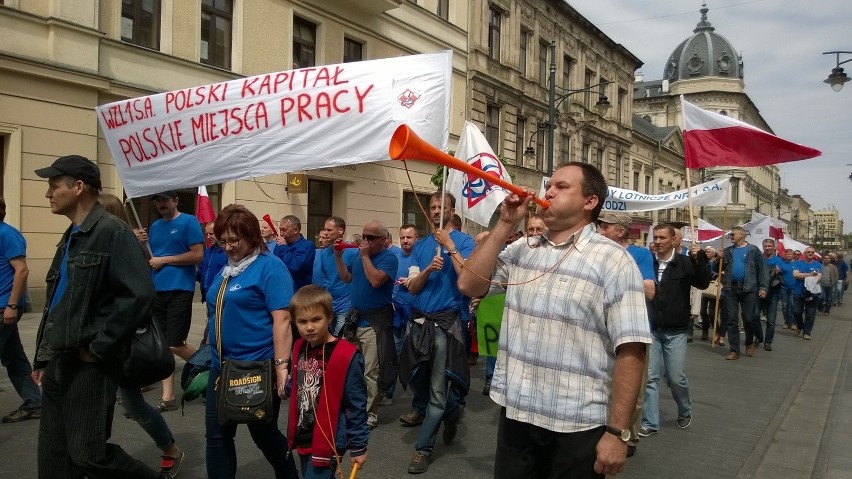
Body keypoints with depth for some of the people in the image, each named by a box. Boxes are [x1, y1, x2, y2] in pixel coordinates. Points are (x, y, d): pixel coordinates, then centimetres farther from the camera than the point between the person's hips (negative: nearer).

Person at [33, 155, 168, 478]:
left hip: (90, 365, -9)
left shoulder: (112, 232, -14)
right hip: (58, 363, 9)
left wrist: (99, 348, -18)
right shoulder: (71, 237, 14)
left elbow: (139, 295, -24)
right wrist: (43, 357, 20)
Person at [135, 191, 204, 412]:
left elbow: (198, 255, -11)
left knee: (176, 345, -8)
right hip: (157, 290, 6)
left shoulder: (189, 222, -4)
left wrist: (164, 260, -10)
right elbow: (148, 259, 20)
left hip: (180, 290, -6)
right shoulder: (155, 226, 15)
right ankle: (167, 397, 11)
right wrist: (142, 243, 0)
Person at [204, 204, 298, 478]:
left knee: (264, 433, 9)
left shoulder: (270, 267, -14)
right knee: (217, 435, 9)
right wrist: (212, 351, 19)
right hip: (221, 366, 7)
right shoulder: (227, 269, 11)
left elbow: (282, 319, -21)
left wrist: (281, 365, -25)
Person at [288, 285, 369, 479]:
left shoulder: (346, 356, -19)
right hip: (304, 438, 7)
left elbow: (356, 406, -14)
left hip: (327, 442, -7)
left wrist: (358, 447, -10)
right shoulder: (299, 348, 2)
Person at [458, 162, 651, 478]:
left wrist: (617, 432, -16)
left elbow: (630, 352, -13)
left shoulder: (613, 261, -9)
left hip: (577, 427, -4)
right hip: (514, 414, 5)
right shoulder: (520, 251, 8)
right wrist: (505, 226, -2)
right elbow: (469, 285, 1)